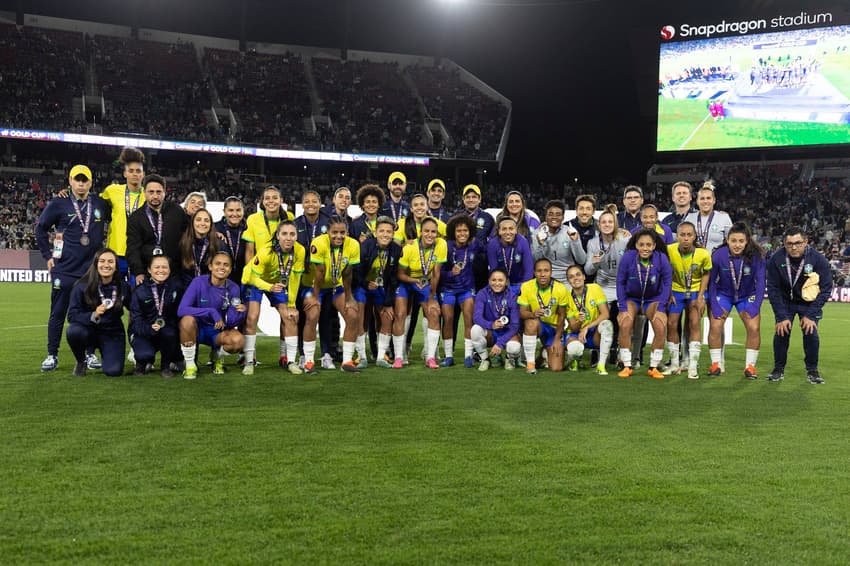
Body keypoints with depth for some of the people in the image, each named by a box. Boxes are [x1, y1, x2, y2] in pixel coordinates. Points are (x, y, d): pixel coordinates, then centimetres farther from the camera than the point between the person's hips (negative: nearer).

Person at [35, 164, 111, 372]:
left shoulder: (101, 204, 3)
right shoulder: (58, 204, -2)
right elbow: (40, 229, 8)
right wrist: (48, 255, 3)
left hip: (91, 269, 2)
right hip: (64, 269, -2)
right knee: (58, 314, 4)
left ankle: (90, 354, 17)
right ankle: (52, 355, 13)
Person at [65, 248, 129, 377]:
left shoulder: (123, 287, -6)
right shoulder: (82, 286, -12)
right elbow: (72, 315, -16)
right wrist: (93, 316, -33)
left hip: (112, 334, 1)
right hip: (89, 330, -1)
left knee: (114, 371, -20)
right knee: (73, 331, -35)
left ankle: (106, 353, 18)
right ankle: (81, 362, -2)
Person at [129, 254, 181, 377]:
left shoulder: (175, 287, -4)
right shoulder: (140, 291, -7)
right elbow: (135, 319, -11)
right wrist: (149, 328, -31)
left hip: (167, 328, 1)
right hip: (143, 332, -1)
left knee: (169, 333, -35)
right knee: (145, 354, -30)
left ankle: (166, 366, -6)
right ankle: (141, 363, 12)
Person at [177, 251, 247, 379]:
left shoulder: (233, 288, -8)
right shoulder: (199, 282, -15)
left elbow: (230, 324, -9)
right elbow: (181, 310, -25)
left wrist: (238, 312, -31)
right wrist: (211, 312, -32)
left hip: (218, 332, 2)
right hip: (197, 329, -2)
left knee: (238, 340, -29)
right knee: (187, 320, -36)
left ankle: (217, 356, 8)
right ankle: (190, 365, -14)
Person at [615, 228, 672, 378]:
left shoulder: (661, 258, -19)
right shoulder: (628, 257, -20)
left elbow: (667, 282, -8)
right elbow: (620, 282, -10)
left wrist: (661, 306, -13)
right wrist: (622, 307, -14)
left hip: (653, 299, 0)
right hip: (631, 298, 0)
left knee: (661, 327, -20)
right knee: (625, 325, -23)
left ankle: (653, 368, -4)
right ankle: (627, 367, -9)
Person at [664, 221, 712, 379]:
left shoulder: (703, 254, -21)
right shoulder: (669, 250, -21)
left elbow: (706, 274, -4)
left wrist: (700, 297, -9)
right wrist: (668, 294, -8)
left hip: (696, 291, -1)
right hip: (676, 290, 1)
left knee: (695, 323, -9)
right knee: (671, 324, -1)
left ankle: (693, 366, -3)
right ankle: (675, 364, 13)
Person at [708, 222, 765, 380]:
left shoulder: (756, 256, -23)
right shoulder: (718, 255, -24)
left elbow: (760, 283, -14)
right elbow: (711, 282, -13)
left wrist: (754, 308, -18)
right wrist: (715, 307, -16)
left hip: (747, 296, 0)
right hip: (723, 294, 0)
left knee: (754, 328, -14)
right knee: (715, 326, -15)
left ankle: (750, 366, 1)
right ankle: (715, 364, 0)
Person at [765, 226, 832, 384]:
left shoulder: (818, 259, -23)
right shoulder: (776, 259, -21)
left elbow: (825, 288, -15)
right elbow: (773, 289, -13)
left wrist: (810, 315, -19)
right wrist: (781, 316, -18)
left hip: (809, 302, 0)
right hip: (785, 301, 1)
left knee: (811, 332, -12)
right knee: (781, 332, -11)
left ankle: (812, 370, 6)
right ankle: (779, 369, 6)